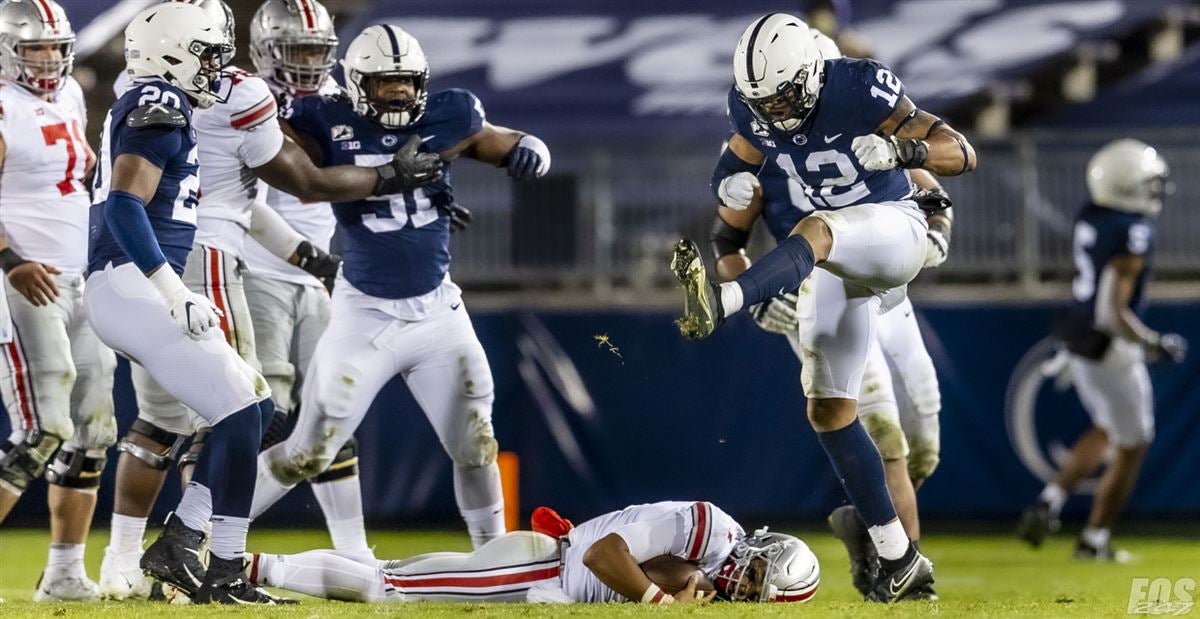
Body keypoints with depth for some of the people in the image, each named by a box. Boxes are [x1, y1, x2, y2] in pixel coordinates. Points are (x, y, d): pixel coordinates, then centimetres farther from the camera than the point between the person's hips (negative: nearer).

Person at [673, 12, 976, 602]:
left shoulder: (860, 91, -23)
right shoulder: (753, 107, -6)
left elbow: (962, 154, -24)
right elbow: (735, 164, 10)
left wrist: (904, 149, -45)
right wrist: (732, 184, -15)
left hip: (894, 228, -7)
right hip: (844, 263, 7)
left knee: (814, 229, -38)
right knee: (828, 408, 1)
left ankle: (718, 303, -66)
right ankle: (898, 557, 7)